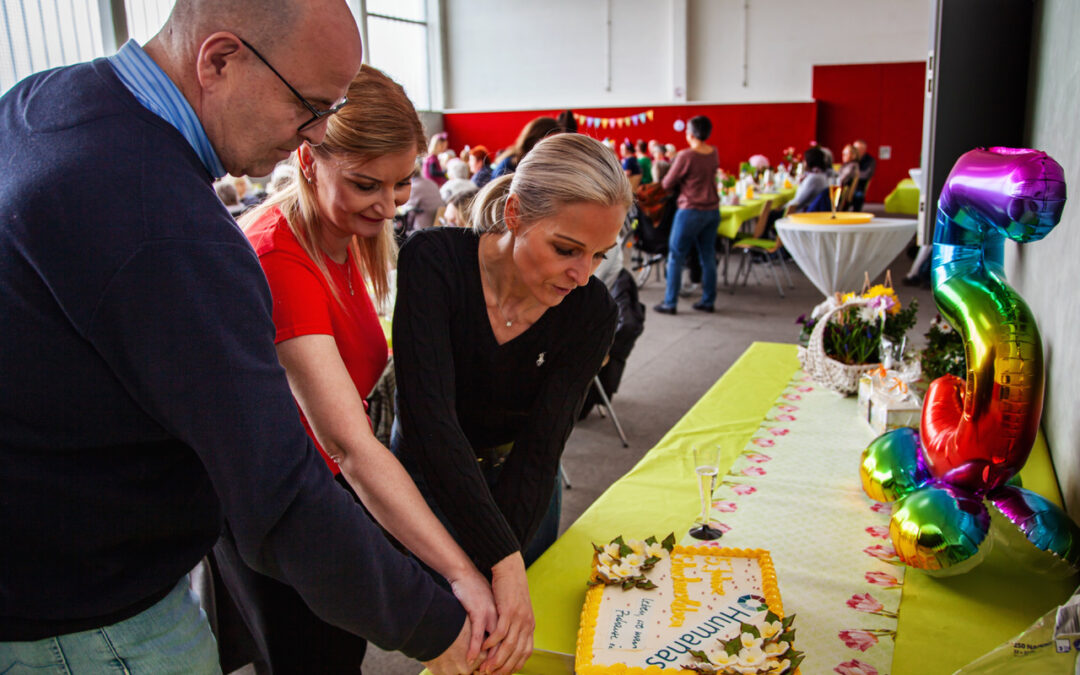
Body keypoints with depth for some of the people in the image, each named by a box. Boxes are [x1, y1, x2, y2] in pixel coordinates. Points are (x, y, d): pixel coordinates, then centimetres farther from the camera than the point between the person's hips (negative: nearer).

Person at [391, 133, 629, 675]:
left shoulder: (590, 312, -22)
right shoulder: (434, 261, -30)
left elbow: (540, 448, -24)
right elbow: (430, 418, -39)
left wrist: (490, 576, -33)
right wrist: (504, 560, -45)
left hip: (521, 490, 2)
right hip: (430, 482, -2)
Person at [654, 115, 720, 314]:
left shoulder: (685, 156, -16)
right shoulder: (714, 153, 4)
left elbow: (667, 184, -8)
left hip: (691, 211, -6)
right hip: (712, 210, 6)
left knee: (675, 257, 3)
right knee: (708, 257, 12)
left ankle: (670, 303, 6)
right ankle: (708, 300, 18)